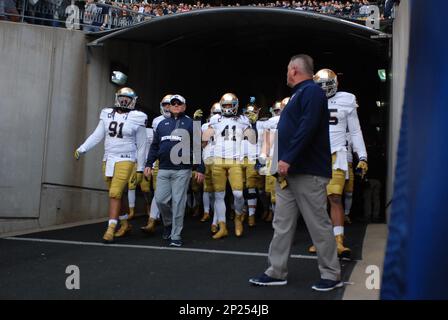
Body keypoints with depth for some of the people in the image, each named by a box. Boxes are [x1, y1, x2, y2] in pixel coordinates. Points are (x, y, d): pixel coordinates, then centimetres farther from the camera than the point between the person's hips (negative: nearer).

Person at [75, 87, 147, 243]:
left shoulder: (137, 118, -5)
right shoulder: (108, 114, 6)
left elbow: (141, 146, -2)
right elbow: (97, 135, 7)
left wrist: (140, 169, -1)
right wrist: (81, 149, -4)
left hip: (125, 160, -5)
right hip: (108, 160, 5)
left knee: (115, 194, -13)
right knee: (115, 194, 12)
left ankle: (110, 230, -8)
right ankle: (125, 224, 28)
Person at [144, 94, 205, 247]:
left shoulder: (190, 124, 5)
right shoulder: (162, 124, 15)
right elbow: (154, 146, 17)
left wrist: (200, 169, -3)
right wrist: (149, 164, 8)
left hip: (182, 170, -3)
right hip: (163, 170, 3)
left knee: (178, 203, -2)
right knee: (161, 199, 0)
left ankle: (176, 236, 8)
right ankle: (168, 223, 29)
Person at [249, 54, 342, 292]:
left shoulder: (311, 92, -10)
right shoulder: (300, 93, 21)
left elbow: (307, 128, -23)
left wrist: (288, 159, -23)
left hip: (308, 173, -10)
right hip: (290, 172, 10)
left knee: (319, 225, -1)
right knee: (282, 223, 10)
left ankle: (332, 275, 11)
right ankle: (277, 272, 16)